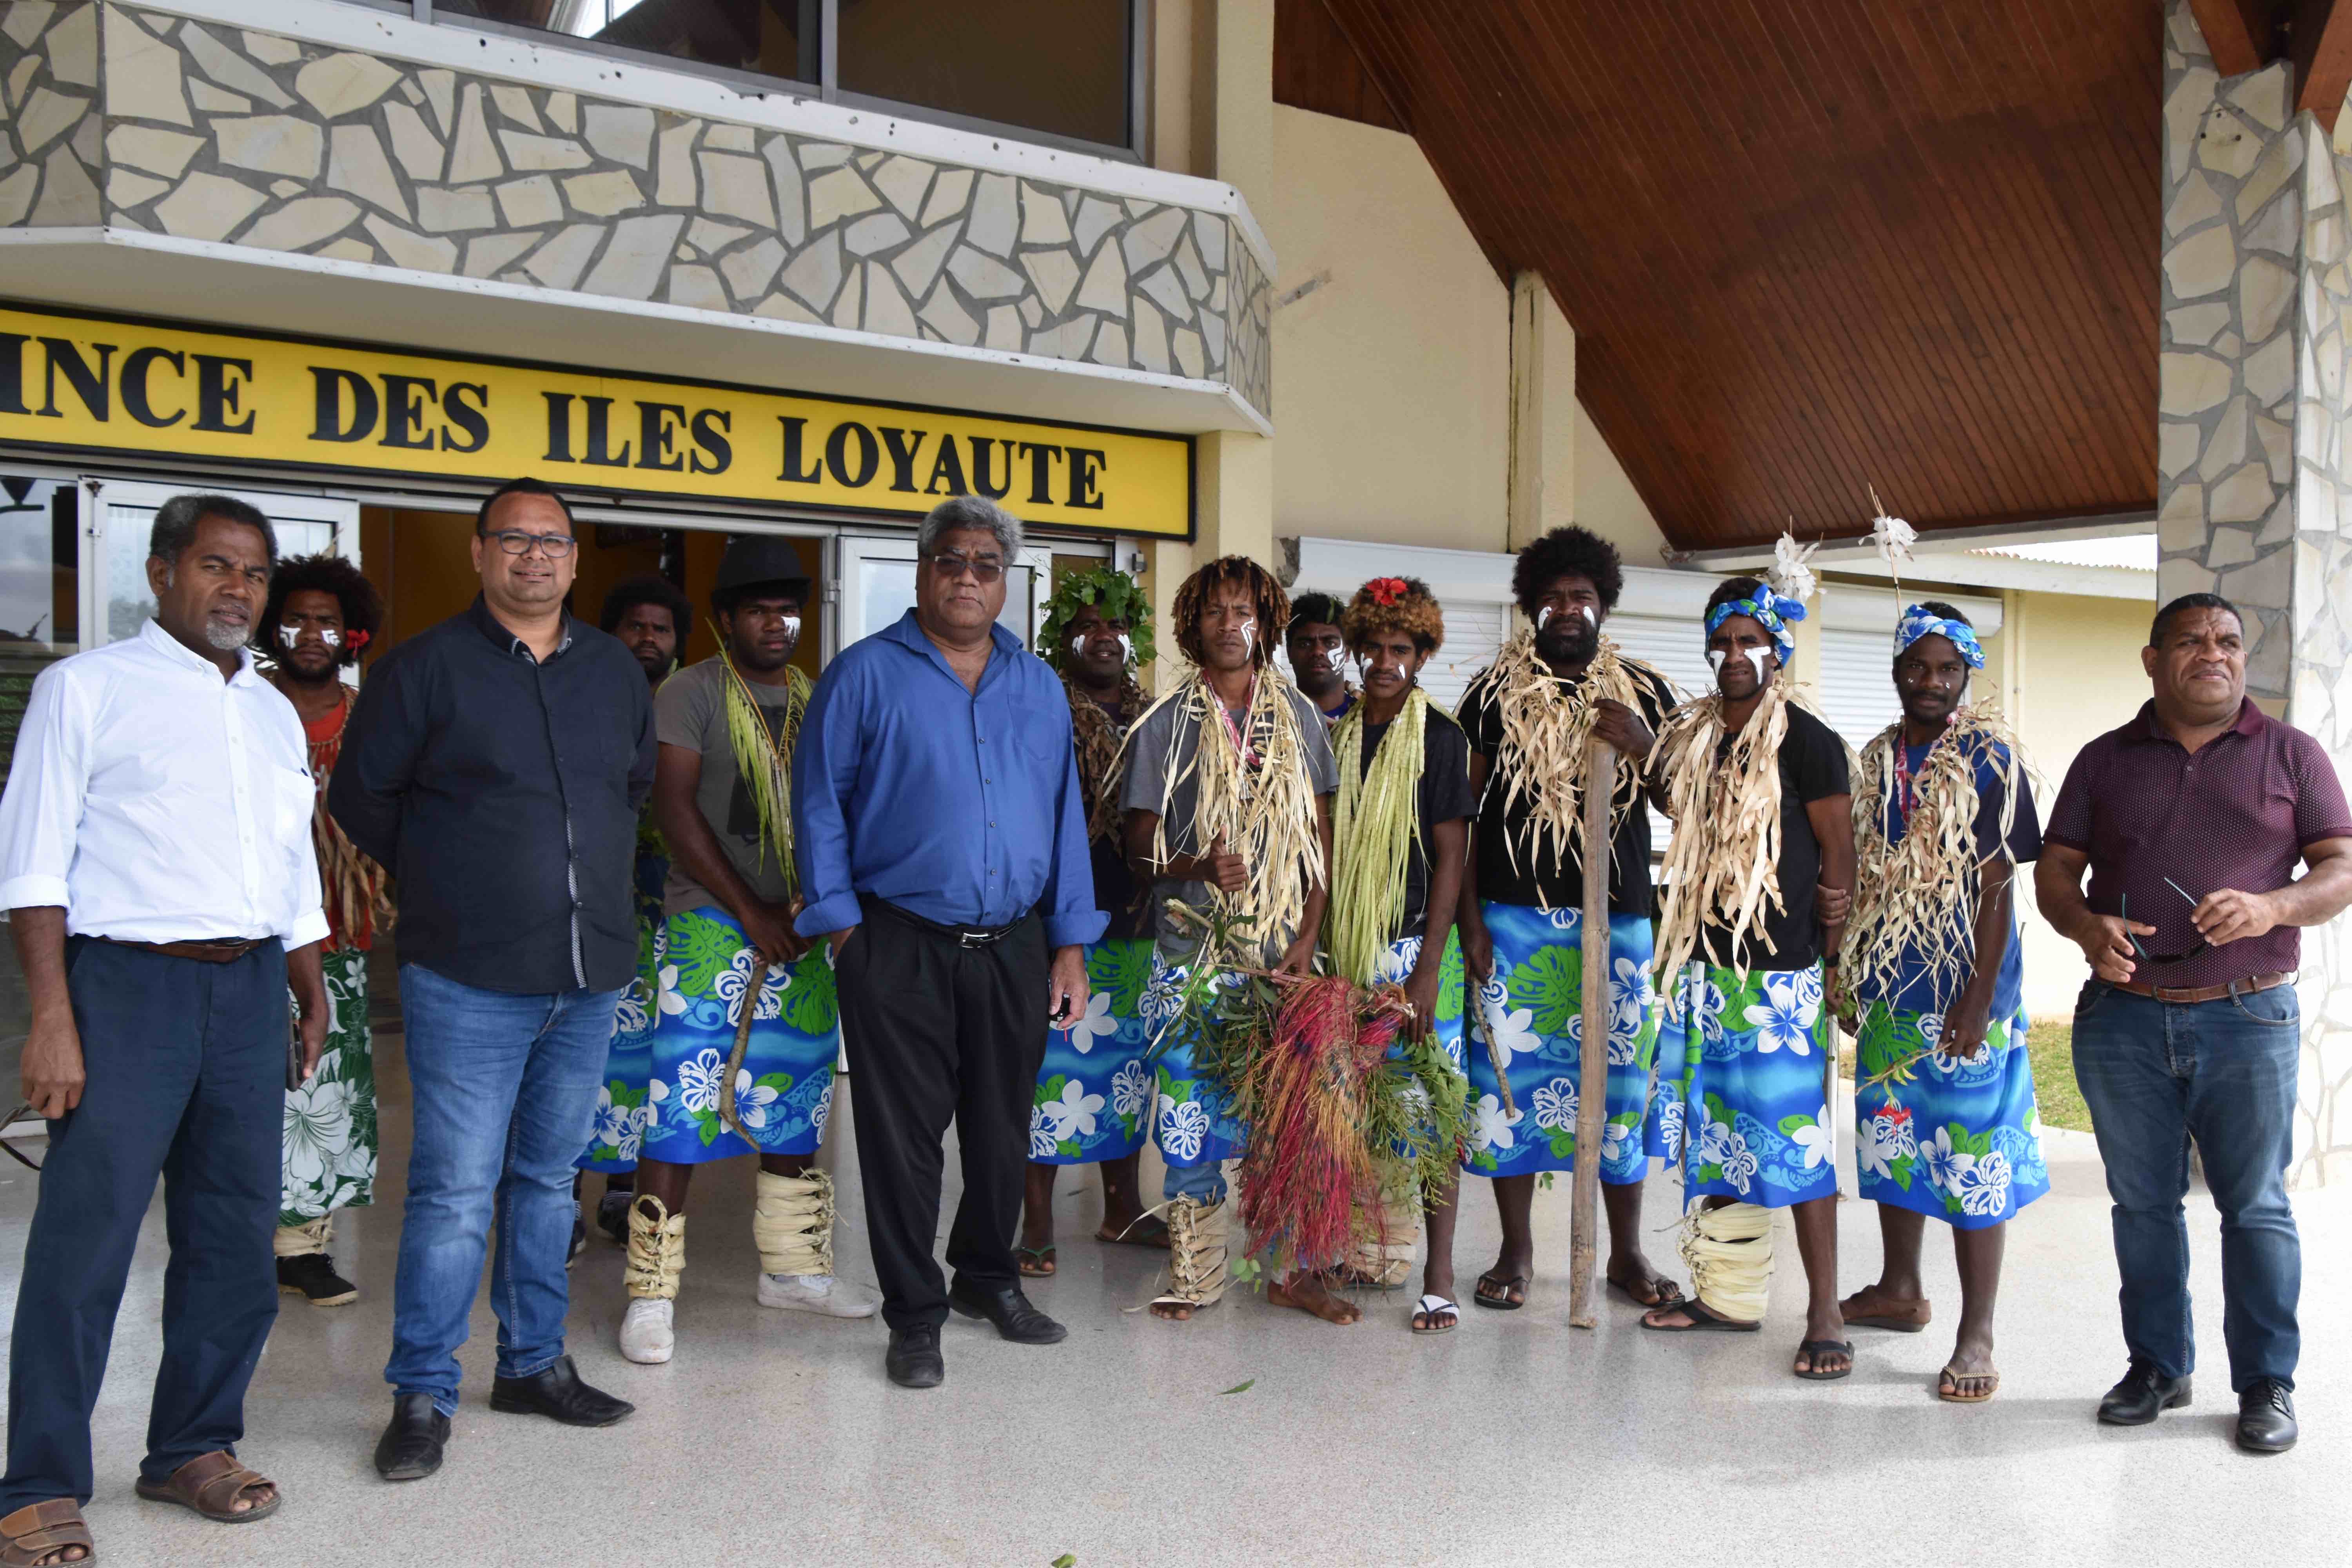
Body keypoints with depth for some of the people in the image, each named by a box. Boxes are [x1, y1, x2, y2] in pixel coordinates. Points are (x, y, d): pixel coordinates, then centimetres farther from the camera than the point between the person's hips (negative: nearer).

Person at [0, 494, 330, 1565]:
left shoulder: (275, 713, 17)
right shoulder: (89, 687, 1)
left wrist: (313, 998, 17)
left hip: (252, 991, 6)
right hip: (131, 983, -5)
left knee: (236, 1238, 8)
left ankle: (193, 1448, 23)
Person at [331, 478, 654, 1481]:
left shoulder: (616, 673, 11)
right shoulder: (427, 667, -3)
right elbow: (361, 799, 3)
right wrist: (443, 890, 7)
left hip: (590, 979, 5)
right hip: (467, 983, -5)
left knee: (548, 1180, 14)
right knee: (456, 1192, -4)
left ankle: (534, 1363, 27)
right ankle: (422, 1395, 8)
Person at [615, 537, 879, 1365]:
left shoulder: (812, 699, 13)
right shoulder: (692, 692, -3)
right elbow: (674, 807, -10)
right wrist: (750, 910, -13)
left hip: (800, 931, 6)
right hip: (712, 925, -6)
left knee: (796, 1096, 12)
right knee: (684, 1102, -8)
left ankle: (792, 1265, 25)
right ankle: (651, 1292, -1)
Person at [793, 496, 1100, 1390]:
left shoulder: (1039, 686, 12)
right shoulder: (866, 674, 0)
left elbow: (1065, 816, 12)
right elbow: (818, 806, 0)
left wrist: (1071, 944, 7)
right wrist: (842, 925, -7)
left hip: (1014, 947, 4)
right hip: (900, 947, -4)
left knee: (1003, 1130, 14)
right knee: (903, 1137, 2)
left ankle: (987, 1275, 34)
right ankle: (914, 1314, 16)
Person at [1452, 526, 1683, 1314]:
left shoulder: (1645, 693, 9)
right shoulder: (1496, 691, 4)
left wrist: (1642, 747, -11)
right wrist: (1469, 918, -5)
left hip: (1617, 919, 1)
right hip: (1513, 919, -1)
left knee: (1621, 1078, 4)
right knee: (1508, 1074, 1)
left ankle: (1627, 1253, 19)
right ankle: (1516, 1251, 15)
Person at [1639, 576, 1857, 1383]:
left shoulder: (1806, 742, -6)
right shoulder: (1689, 735, 11)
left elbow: (1839, 855, -5)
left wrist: (1833, 961, -7)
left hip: (1780, 974, -6)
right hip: (1702, 963, 6)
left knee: (1795, 1140, -4)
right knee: (1714, 1132, 12)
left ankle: (1825, 1315, 4)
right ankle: (1730, 1294, 24)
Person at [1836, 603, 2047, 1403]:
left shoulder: (1989, 759, -8)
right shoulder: (1878, 759, 9)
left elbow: (1997, 886, -11)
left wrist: (1980, 998, -16)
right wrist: (1847, 977, 12)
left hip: (1960, 992, -6)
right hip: (1887, 988, 6)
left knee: (1971, 1155, -3)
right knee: (1891, 1139, 16)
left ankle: (1977, 1335, 4)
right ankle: (1900, 1288, 33)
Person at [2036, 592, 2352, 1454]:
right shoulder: (2105, 760, 10)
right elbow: (2055, 871, 8)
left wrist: (2273, 907, -18)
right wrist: (2087, 927, -13)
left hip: (2248, 1021, -1)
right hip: (2123, 1019, 2)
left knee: (2256, 1206, 2)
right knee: (2143, 1204, 9)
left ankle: (2267, 1383, 14)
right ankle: (2157, 1365, 22)